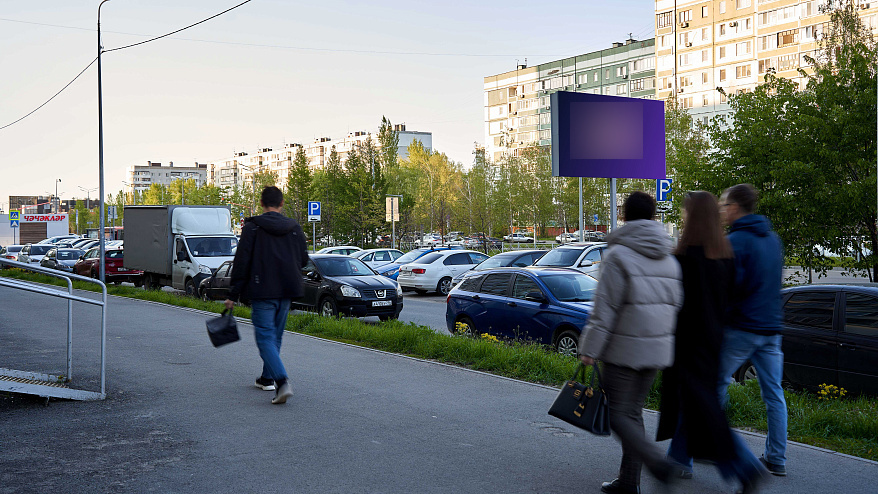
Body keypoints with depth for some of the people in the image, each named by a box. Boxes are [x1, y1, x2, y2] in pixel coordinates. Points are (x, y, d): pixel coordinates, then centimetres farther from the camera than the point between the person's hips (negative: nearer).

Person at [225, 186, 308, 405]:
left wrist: (233, 294, -4)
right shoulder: (295, 228, 5)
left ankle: (282, 381, -22)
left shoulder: (252, 227, -6)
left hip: (262, 291, -5)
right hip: (287, 291, 5)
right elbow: (303, 260, 12)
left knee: (265, 337, -5)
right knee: (275, 335, 19)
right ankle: (267, 378, 30)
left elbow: (241, 262, -8)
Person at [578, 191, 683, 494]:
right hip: (657, 349, 7)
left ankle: (658, 463, -14)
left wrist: (590, 349, -11)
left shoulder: (618, 255, -12)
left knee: (617, 414, 2)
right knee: (633, 412, 15)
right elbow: (676, 305, 13)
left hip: (624, 350, -7)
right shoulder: (669, 260, 10)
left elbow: (605, 308, -16)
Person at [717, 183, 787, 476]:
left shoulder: (735, 241, -13)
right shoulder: (772, 239, 13)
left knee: (717, 383, 8)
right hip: (771, 329, 7)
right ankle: (776, 459, 11)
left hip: (741, 328, -7)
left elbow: (730, 284, -18)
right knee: (774, 394, 8)